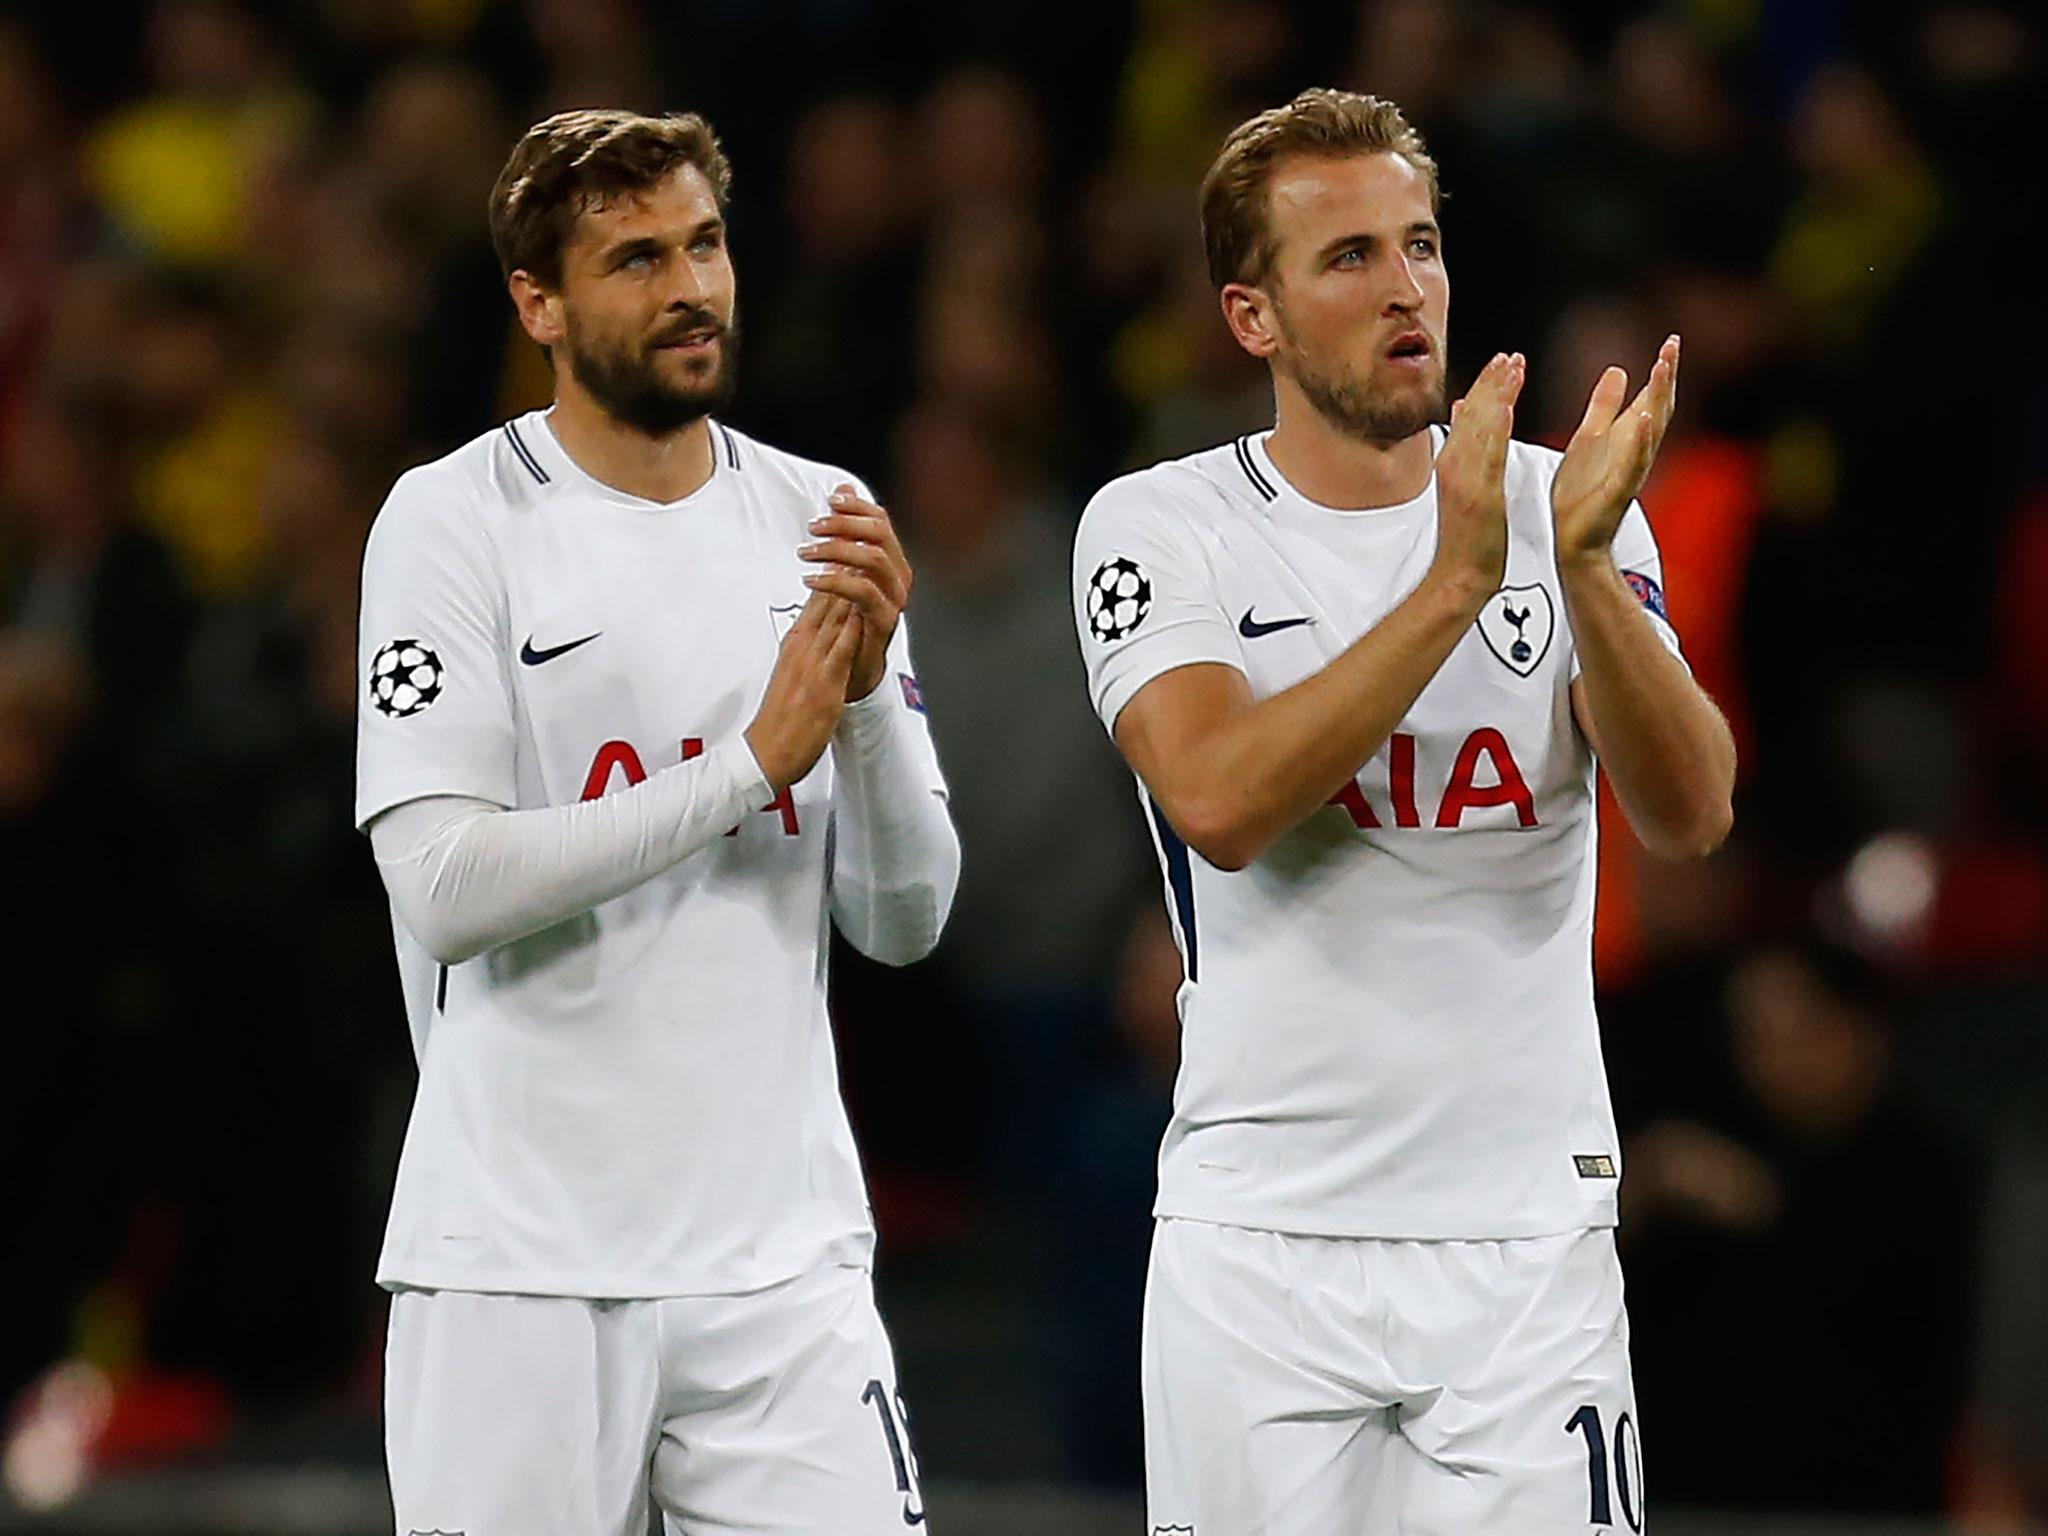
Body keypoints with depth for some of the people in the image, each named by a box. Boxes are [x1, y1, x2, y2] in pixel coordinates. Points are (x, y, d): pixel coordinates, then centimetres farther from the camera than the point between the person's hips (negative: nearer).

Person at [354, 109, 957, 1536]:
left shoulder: (820, 522, 9)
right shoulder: (454, 522, -3)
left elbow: (906, 920, 7)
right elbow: (446, 892, -14)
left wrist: (869, 689, -10)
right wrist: (755, 758, -15)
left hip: (782, 1256, 3)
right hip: (520, 1259, -3)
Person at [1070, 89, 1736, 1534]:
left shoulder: (1566, 508, 5)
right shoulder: (1161, 529, -1)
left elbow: (1692, 813, -7)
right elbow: (1220, 805, -18)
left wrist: (1585, 565, -22)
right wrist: (1455, 584, -22)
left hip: (1527, 1242, 1)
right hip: (1260, 1238, -1)